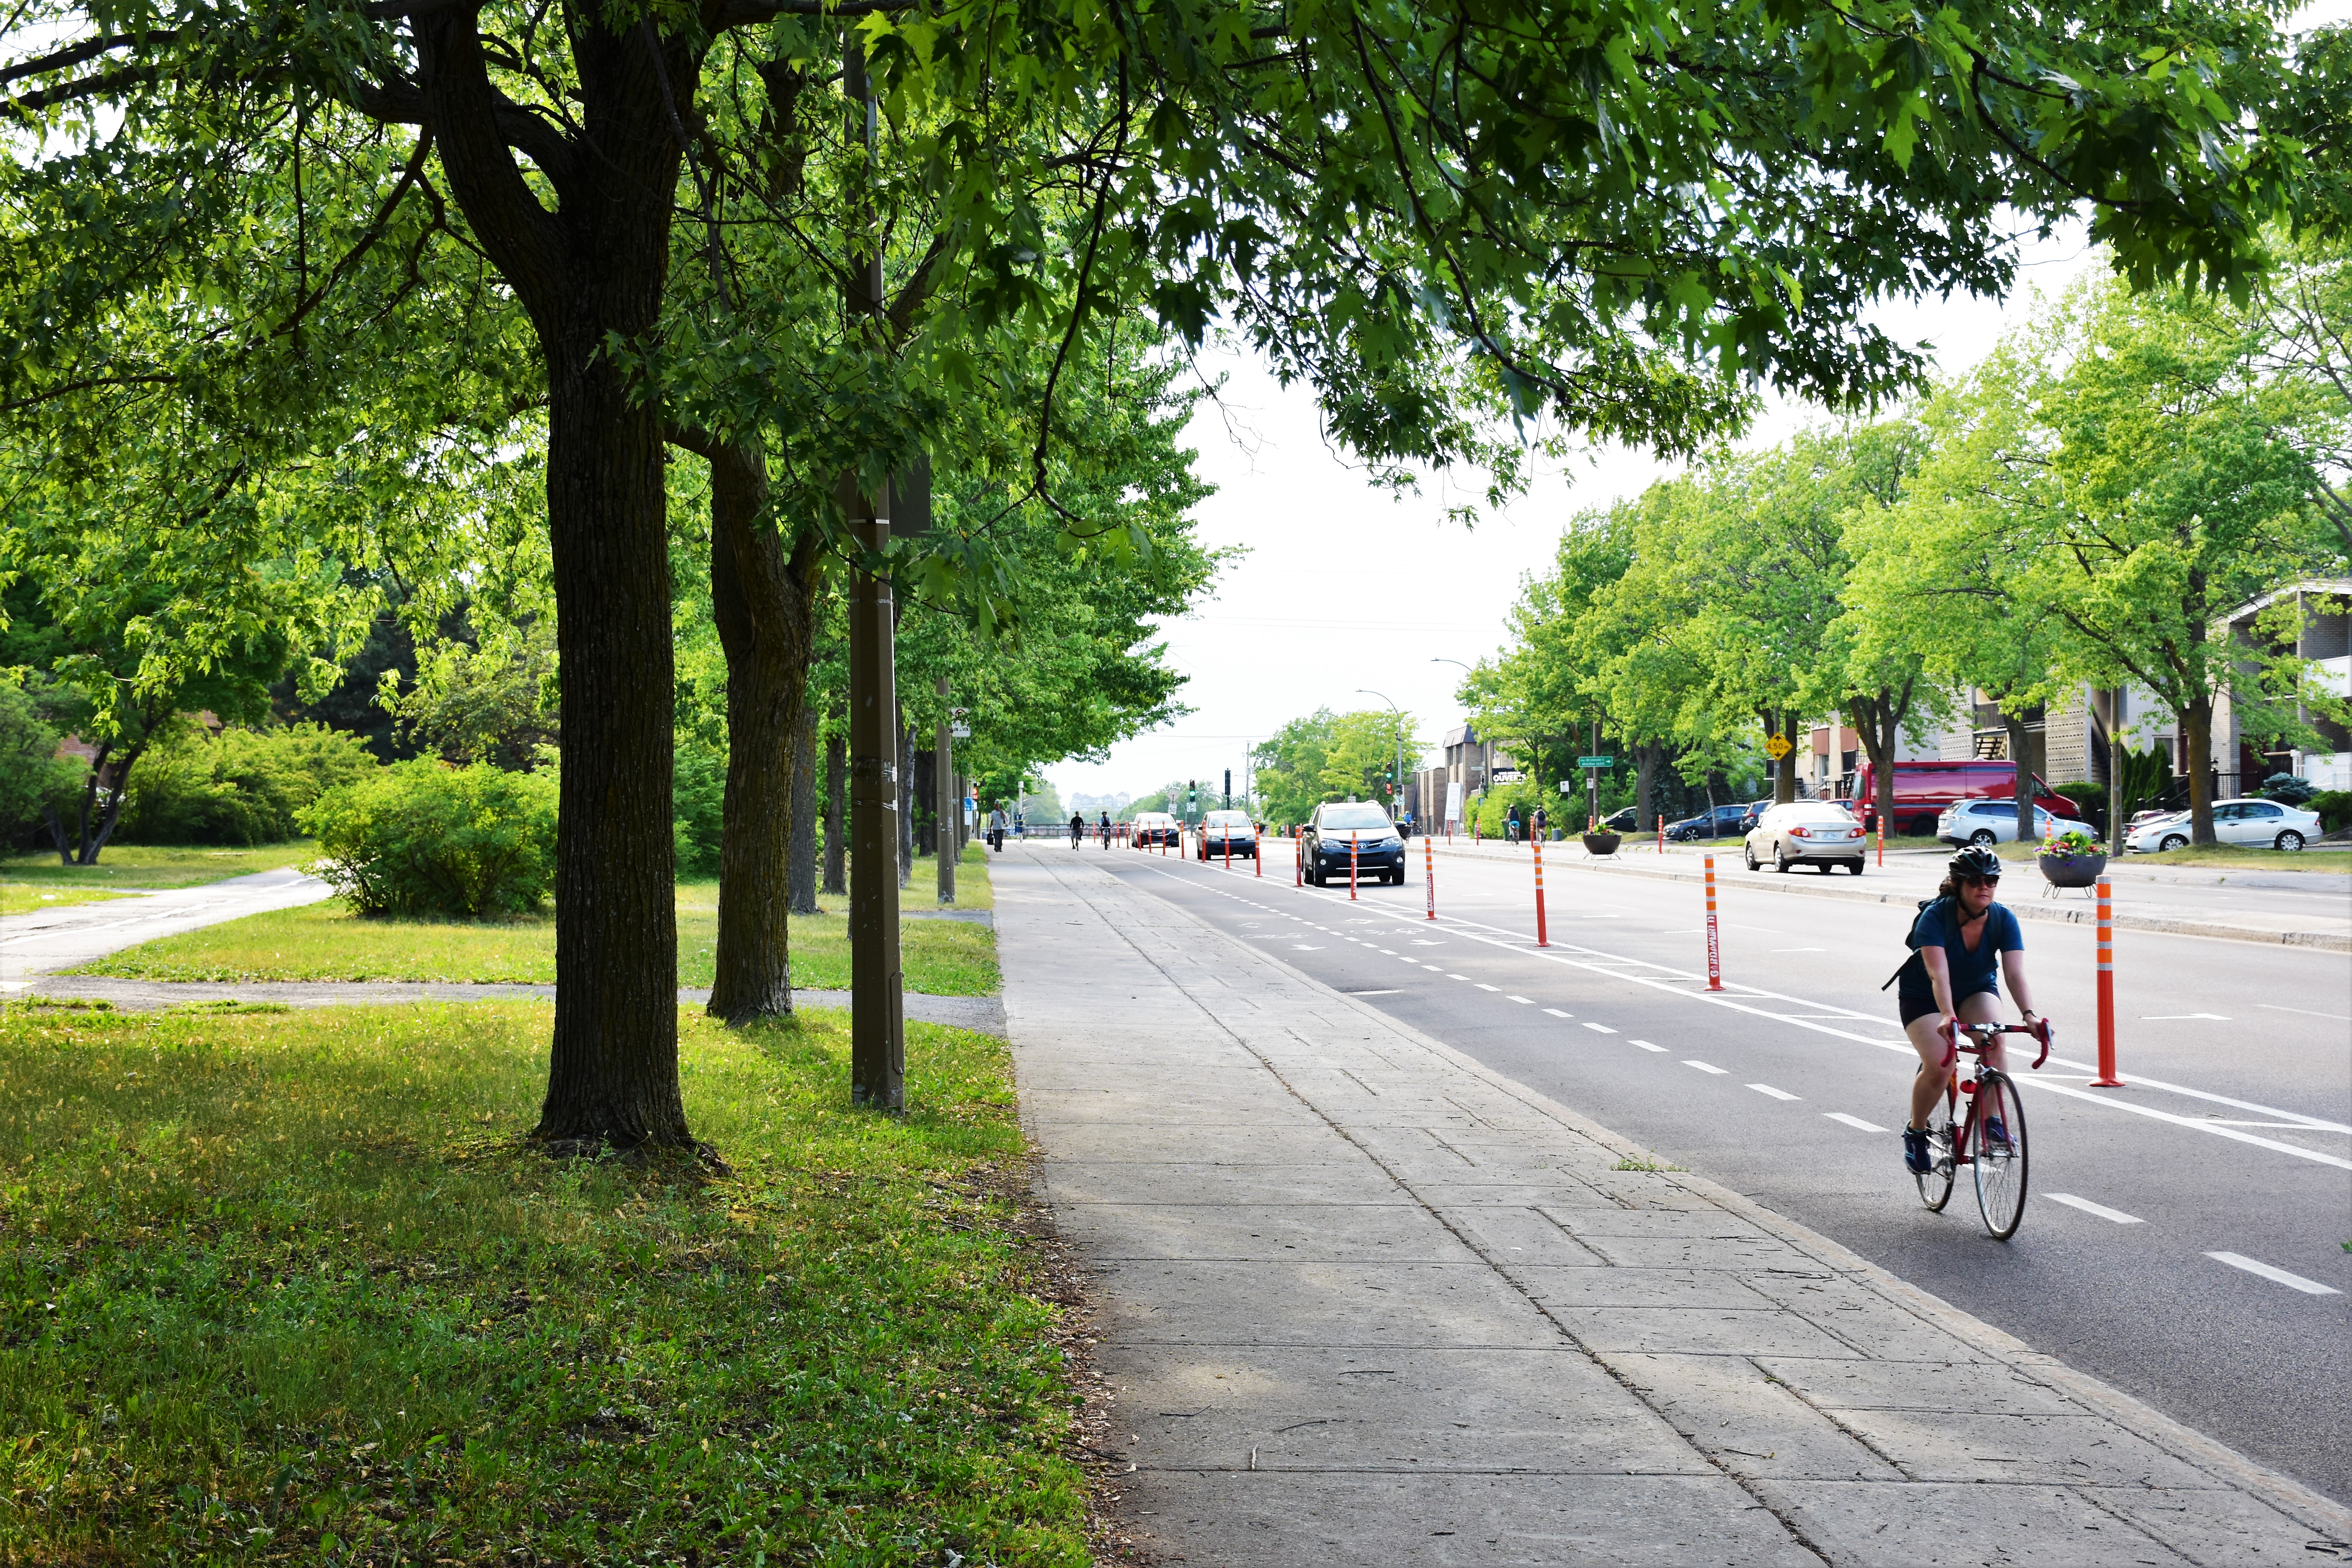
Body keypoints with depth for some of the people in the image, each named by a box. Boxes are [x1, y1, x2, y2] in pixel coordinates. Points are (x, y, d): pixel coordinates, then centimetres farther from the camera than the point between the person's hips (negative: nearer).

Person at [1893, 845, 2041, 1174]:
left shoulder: (2004, 920, -19)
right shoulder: (1935, 917, -29)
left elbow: (2015, 974, -29)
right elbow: (1938, 975, -41)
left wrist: (2029, 1014, -47)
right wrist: (1948, 1016, -57)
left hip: (1976, 990, 3)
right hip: (1923, 997, -3)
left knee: (1994, 1039, -30)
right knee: (1940, 1067, -23)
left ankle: (1991, 1119, -13)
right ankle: (1915, 1132, 4)